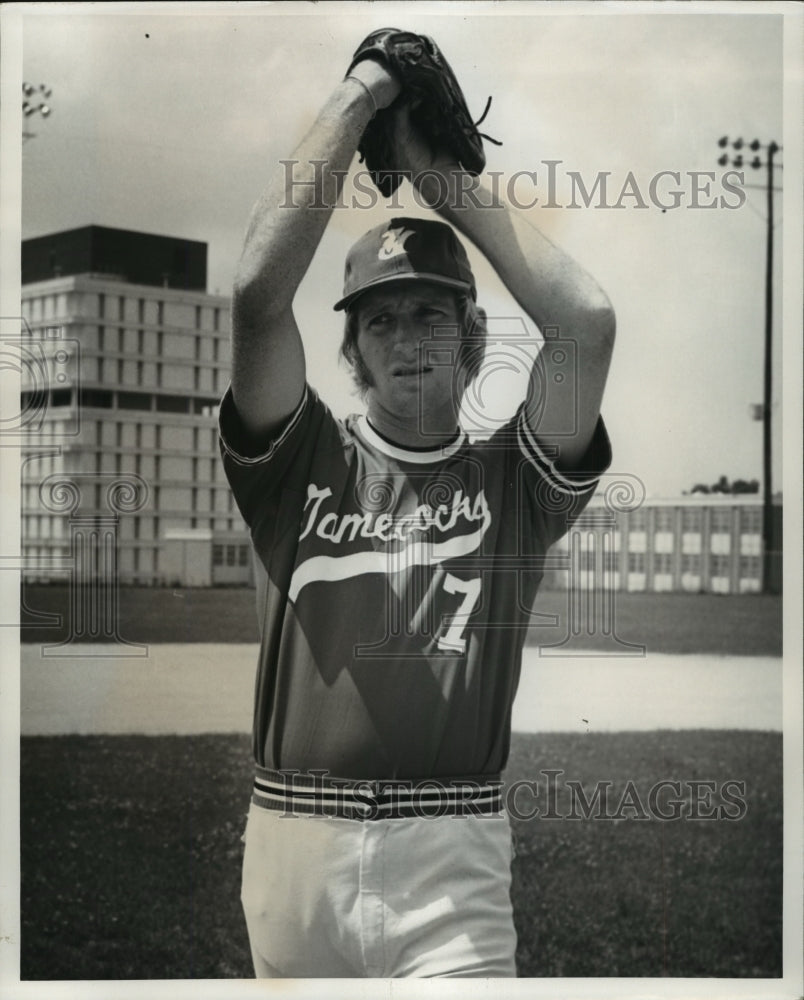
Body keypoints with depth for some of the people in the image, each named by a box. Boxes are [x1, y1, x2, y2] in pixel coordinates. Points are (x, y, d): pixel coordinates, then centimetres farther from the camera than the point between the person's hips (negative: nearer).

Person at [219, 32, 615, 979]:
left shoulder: (511, 478, 7)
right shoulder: (302, 461, 7)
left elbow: (588, 320, -7)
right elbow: (258, 292, -8)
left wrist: (446, 178, 3)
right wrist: (355, 98, -1)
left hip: (453, 855, -1)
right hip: (291, 840, 1)